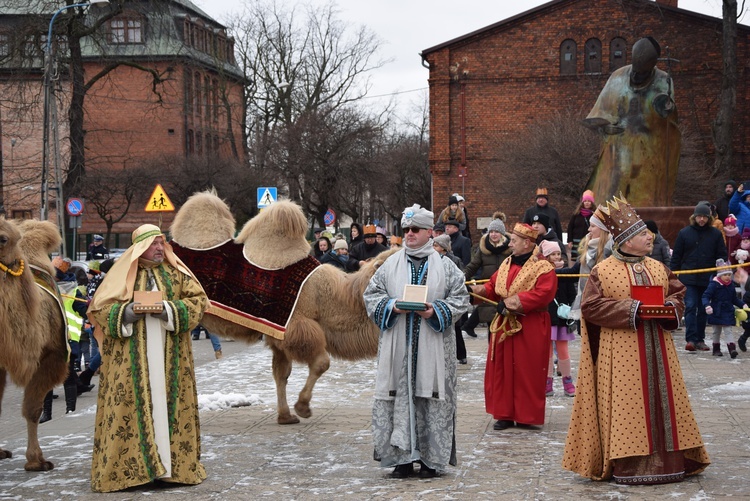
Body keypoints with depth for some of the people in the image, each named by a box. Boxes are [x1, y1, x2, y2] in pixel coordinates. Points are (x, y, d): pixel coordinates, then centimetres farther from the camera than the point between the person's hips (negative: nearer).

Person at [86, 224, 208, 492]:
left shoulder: (176, 272, 9)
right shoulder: (122, 273, 2)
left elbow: (198, 299, 4)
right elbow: (99, 307, 2)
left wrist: (170, 309, -11)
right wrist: (127, 312, -15)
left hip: (169, 357, 2)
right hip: (131, 358, -2)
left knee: (169, 404, 2)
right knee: (131, 404, -5)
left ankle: (173, 463, 8)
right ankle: (128, 465, -1)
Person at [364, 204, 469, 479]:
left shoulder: (445, 266, 5)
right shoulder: (390, 265, 9)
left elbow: (460, 299, 4)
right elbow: (372, 294, 9)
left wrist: (436, 311, -12)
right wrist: (391, 306, -9)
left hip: (433, 346, -1)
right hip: (397, 346, 2)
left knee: (432, 397, -1)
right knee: (399, 396, 0)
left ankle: (431, 458, 7)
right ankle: (402, 456, 7)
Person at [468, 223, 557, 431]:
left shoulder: (543, 267, -10)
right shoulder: (506, 264, 13)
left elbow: (543, 294, -21)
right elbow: (494, 287, 15)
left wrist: (517, 300, -23)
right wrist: (481, 290, -5)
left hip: (529, 329, -7)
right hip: (504, 326, 7)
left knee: (527, 372, -2)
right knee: (502, 371, 7)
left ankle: (526, 417, 6)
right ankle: (504, 415, 14)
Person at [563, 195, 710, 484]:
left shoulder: (659, 268, 11)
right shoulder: (603, 271, -4)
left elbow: (678, 294, 16)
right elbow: (591, 305, -9)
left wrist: (670, 306, -8)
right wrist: (631, 309, -16)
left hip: (657, 350, 5)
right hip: (621, 353, -5)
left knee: (660, 400, 5)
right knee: (625, 404, -5)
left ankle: (665, 458, 13)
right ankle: (627, 463, 1)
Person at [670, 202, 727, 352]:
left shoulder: (715, 234, 4)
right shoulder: (684, 233, 3)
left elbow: (722, 255, 8)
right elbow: (676, 256, 6)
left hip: (708, 279, 2)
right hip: (688, 279, -2)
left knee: (703, 310, 9)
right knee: (690, 307, -11)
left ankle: (700, 339, 17)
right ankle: (691, 339, -15)